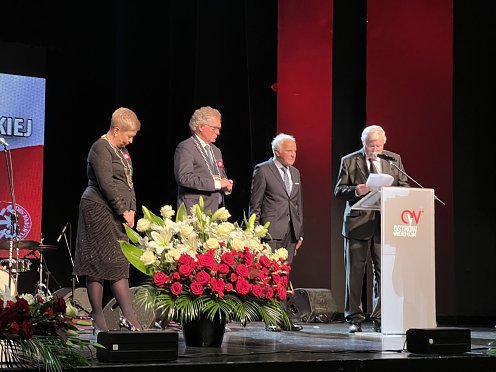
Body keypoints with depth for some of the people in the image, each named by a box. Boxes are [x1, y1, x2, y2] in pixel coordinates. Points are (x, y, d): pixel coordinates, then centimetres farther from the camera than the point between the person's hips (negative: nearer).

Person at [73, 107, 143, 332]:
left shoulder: (122, 151, 19)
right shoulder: (101, 149, -10)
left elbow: (128, 183, 20)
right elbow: (106, 184, -18)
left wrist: (131, 209, 6)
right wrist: (123, 211, -15)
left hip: (117, 214, 9)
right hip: (98, 210, -9)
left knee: (119, 264, 5)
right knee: (97, 263, -6)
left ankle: (128, 316, 4)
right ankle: (98, 318, -5)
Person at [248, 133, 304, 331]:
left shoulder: (295, 173, 18)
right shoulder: (262, 170, -1)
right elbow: (255, 205, -3)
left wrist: (299, 233, 16)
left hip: (290, 232, 6)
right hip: (271, 231, -6)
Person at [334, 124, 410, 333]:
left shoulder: (394, 160, 12)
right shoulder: (349, 161, 5)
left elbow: (404, 187, 12)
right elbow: (338, 191, 2)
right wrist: (356, 191, -17)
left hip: (385, 224, 2)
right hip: (358, 223, -1)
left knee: (383, 272, -1)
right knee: (354, 272, 1)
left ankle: (379, 318, 6)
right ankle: (354, 318, 9)